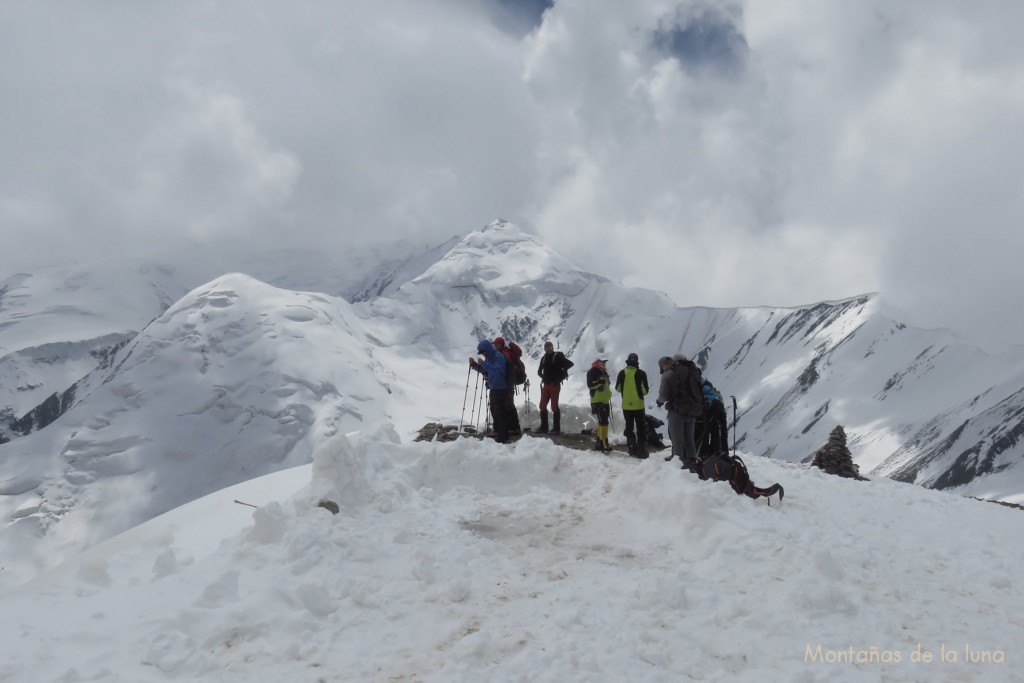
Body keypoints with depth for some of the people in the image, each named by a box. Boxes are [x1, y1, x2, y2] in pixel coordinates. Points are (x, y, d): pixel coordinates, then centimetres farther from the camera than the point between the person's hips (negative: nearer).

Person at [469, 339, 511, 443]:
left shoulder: (498, 357, -18)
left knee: (500, 412, -6)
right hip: (494, 388, 10)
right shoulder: (489, 358, 10)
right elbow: (485, 371, 20)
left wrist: (483, 364, -29)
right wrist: (474, 364, 7)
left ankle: (503, 437, -1)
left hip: (501, 389, -10)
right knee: (494, 411, 19)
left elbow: (496, 370, -32)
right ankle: (498, 432, 33)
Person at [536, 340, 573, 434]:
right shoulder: (544, 358, 13)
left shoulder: (558, 356, -3)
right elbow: (539, 371, 24)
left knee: (554, 406, -6)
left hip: (554, 384, -6)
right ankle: (544, 427, 15)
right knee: (542, 406, 6)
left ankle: (556, 428, -1)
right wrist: (544, 377, 9)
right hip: (545, 384, 6)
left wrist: (562, 371, -11)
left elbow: (569, 363, -10)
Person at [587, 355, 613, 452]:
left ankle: (599, 442, 20)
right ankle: (604, 444, -16)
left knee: (602, 422, 12)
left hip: (605, 401, 10)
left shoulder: (603, 372, 17)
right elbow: (590, 385, -23)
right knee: (603, 422, -15)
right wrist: (601, 381, -29)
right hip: (597, 401, -10)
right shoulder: (592, 372, -12)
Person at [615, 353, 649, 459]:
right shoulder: (641, 373, -11)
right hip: (638, 405, -2)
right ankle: (641, 452, 3)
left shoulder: (622, 373, -3)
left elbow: (618, 388, 4)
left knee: (629, 428, 13)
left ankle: (632, 451, 11)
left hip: (626, 405, 2)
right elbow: (645, 390, -11)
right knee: (641, 429, 6)